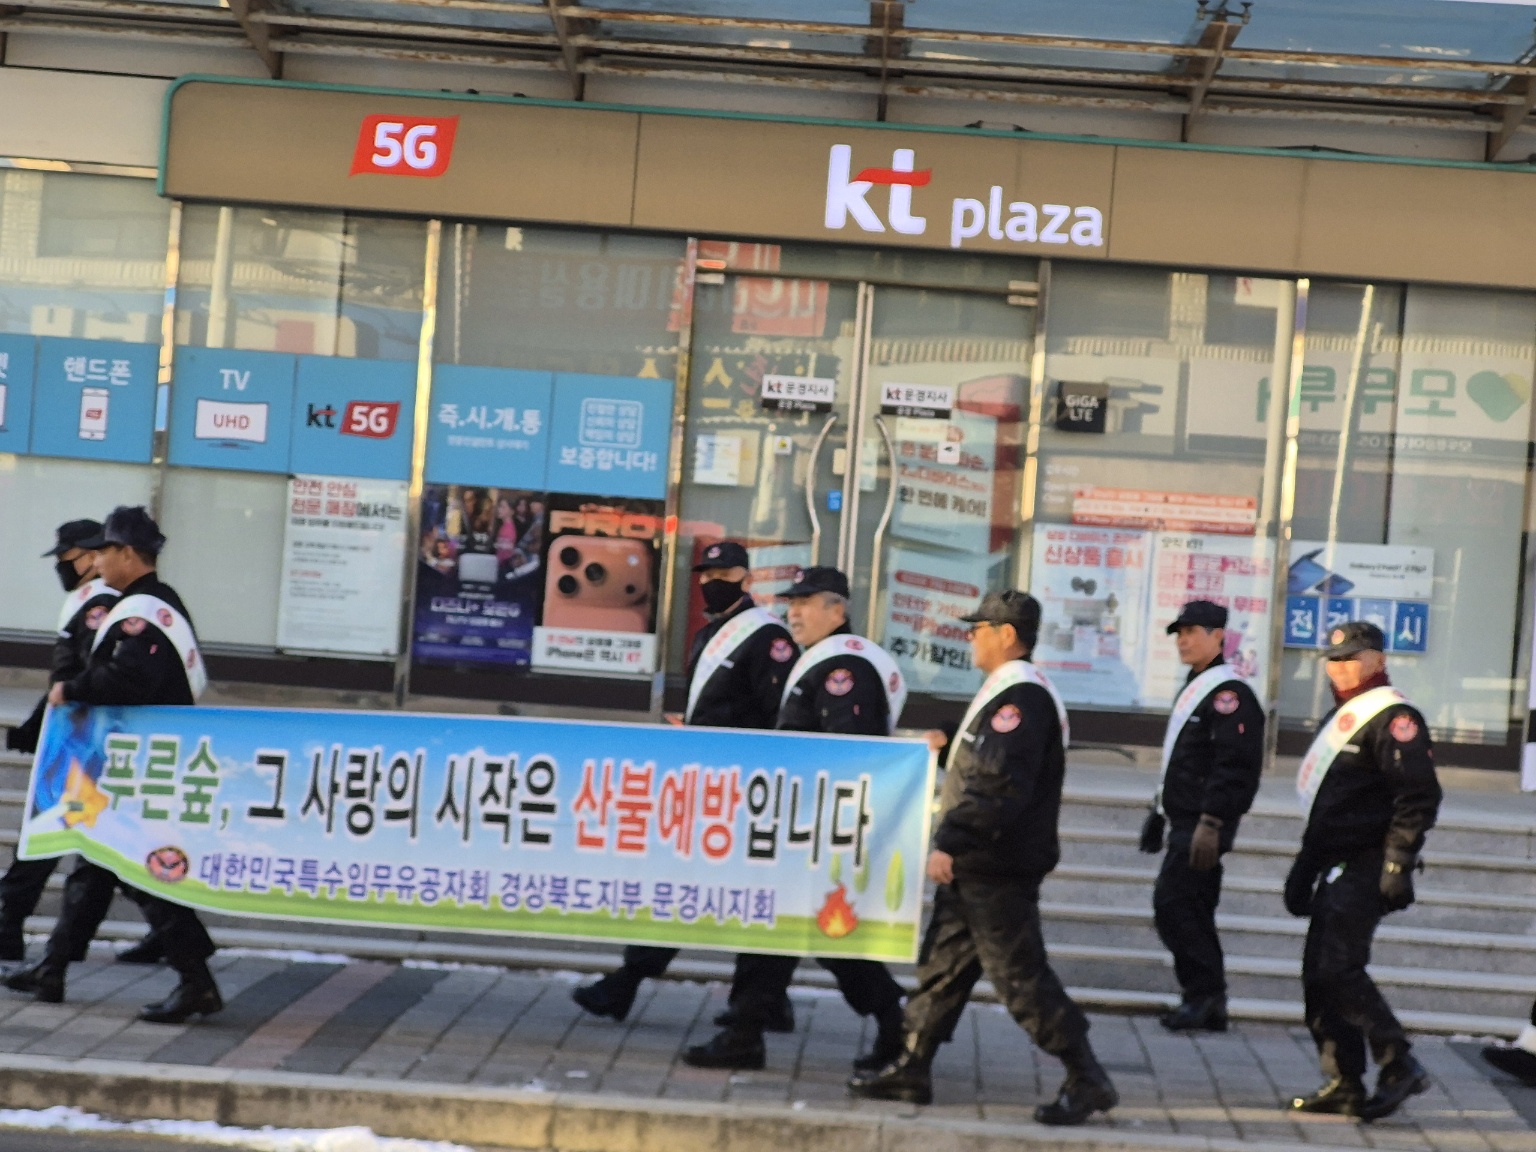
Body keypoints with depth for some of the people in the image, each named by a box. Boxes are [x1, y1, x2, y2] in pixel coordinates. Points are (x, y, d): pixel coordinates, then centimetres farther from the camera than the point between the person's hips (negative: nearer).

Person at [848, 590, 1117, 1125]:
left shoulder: (1021, 697, -18)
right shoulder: (1006, 691, 17)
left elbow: (1000, 785, -27)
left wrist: (951, 843, -29)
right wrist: (949, 748, 17)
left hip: (998, 870, -11)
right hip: (975, 866, 11)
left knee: (1021, 978, -7)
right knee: (942, 964, 14)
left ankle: (1087, 1081, -1)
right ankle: (911, 1070, 21)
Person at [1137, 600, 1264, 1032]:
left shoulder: (1229, 693, -14)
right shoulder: (1193, 689, 18)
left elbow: (1235, 767, -22)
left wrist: (1210, 825, -25)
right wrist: (1159, 813, 25)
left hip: (1204, 827, -10)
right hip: (1185, 822, 10)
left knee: (1172, 904, -13)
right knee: (1192, 911, 11)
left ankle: (1205, 995, -7)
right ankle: (1207, 1004, 16)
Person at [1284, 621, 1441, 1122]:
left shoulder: (1393, 716, -10)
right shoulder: (1341, 716, 21)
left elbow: (1420, 796, -18)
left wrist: (1397, 865, -22)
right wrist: (1304, 869, 25)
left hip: (1366, 869, -10)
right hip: (1338, 868, 10)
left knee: (1336, 968, -16)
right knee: (1320, 973, 8)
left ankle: (1399, 1064, -8)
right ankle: (1343, 1084, 12)